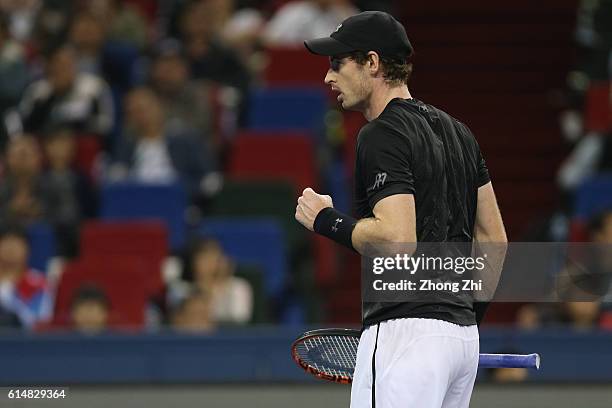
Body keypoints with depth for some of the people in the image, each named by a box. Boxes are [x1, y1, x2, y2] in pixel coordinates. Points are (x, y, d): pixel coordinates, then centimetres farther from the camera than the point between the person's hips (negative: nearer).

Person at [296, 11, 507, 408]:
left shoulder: (382, 135, -10)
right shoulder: (456, 131, 17)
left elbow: (398, 239, -22)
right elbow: (494, 238, 19)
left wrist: (326, 220, -8)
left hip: (406, 329, -9)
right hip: (462, 334, 9)